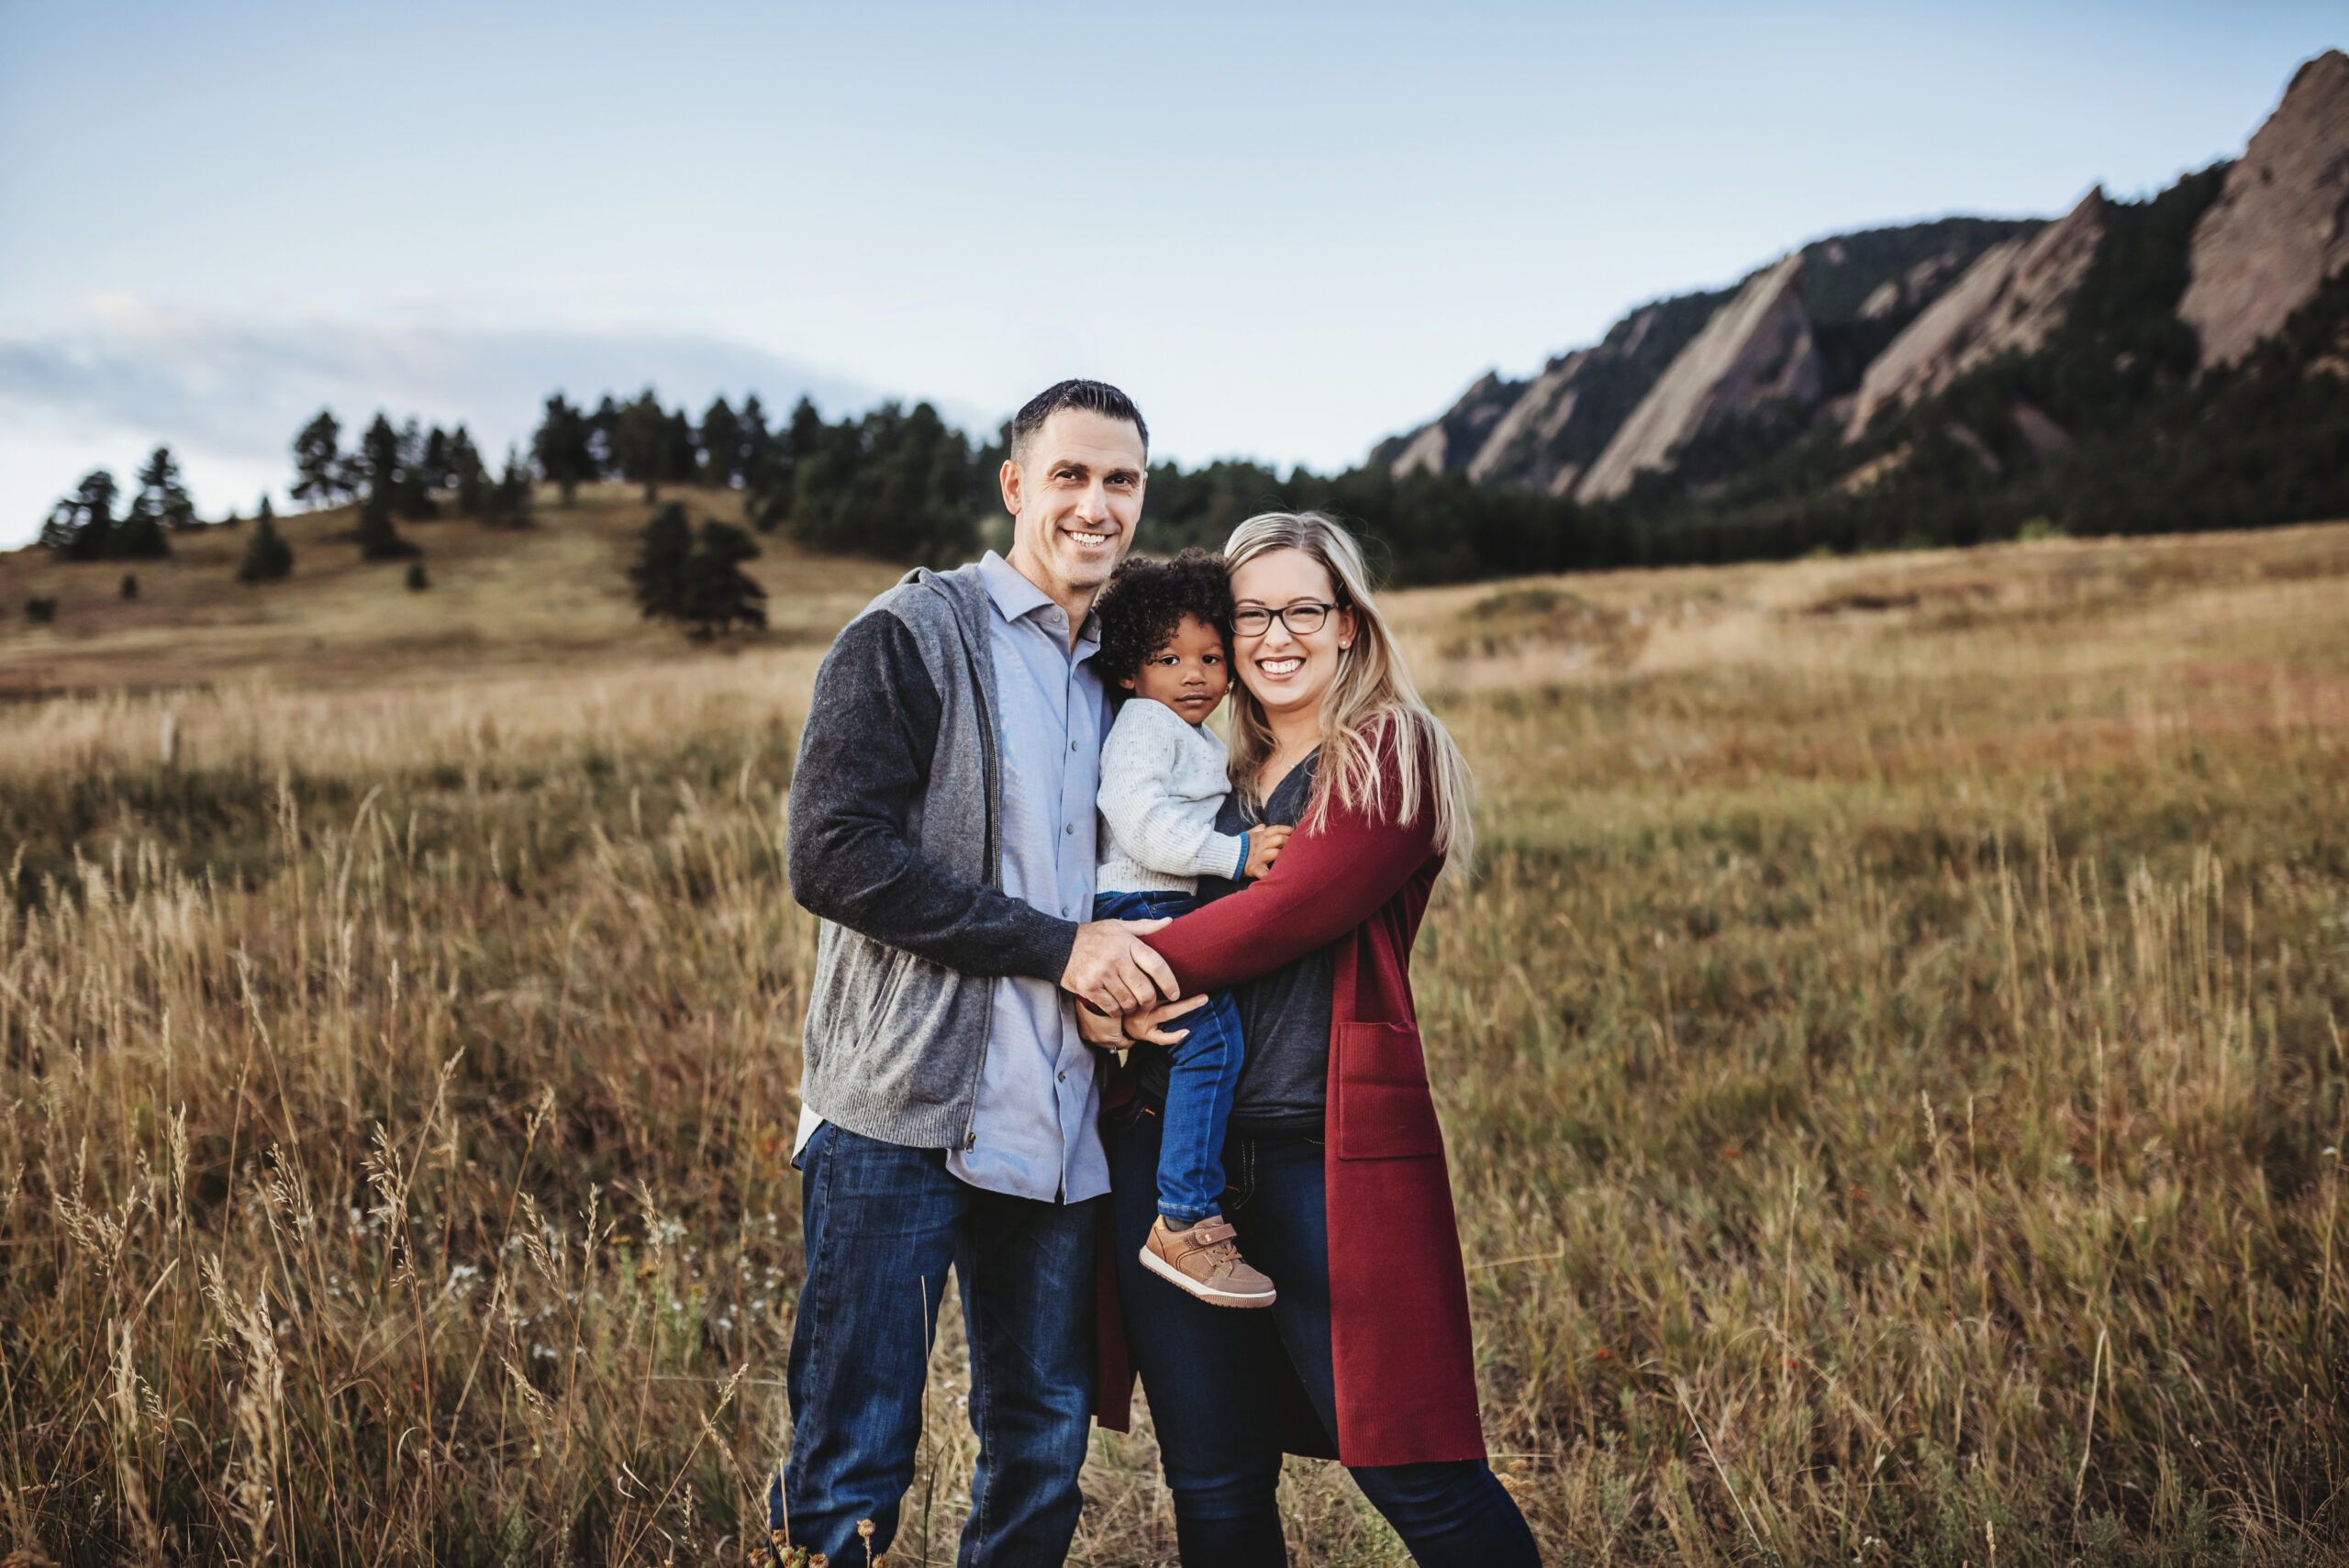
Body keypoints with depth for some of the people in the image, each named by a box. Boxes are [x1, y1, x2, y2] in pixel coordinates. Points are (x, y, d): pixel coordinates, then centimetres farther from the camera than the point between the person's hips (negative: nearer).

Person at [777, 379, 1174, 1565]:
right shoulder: (913, 635, -4)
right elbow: (834, 855, -15)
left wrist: (1140, 974, 5)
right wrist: (1058, 947, -16)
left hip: (1058, 1131, 7)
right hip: (902, 1112, -6)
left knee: (1045, 1448, 13)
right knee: (853, 1467, -3)